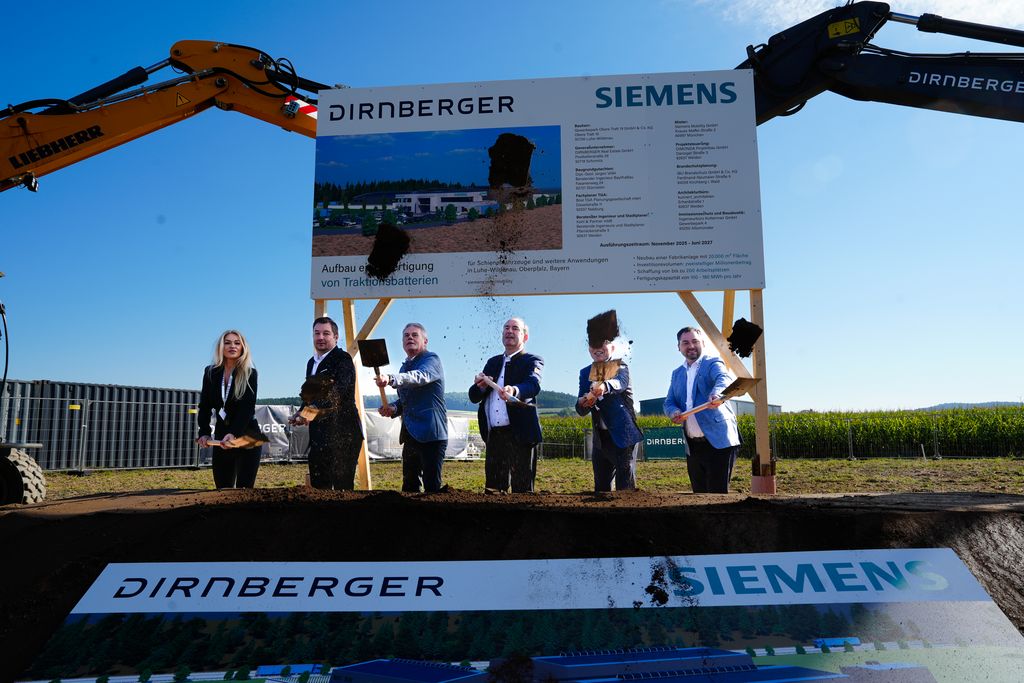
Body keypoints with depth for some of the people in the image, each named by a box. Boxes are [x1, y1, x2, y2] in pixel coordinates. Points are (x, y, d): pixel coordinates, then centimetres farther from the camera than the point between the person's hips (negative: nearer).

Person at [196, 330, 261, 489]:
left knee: (244, 488, -8)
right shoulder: (211, 373, 4)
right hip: (221, 436, 4)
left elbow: (248, 408, -16)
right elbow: (205, 406, 4)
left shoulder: (250, 374, -7)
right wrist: (204, 433, -10)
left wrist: (234, 434, -30)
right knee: (222, 487, 7)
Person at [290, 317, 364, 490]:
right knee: (318, 484, 15)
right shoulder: (312, 362, 16)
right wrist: (301, 414, 5)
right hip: (318, 435, 9)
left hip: (343, 434, -9)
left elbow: (339, 390, -26)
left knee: (342, 485, -4)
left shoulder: (343, 359, -11)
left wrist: (316, 409, -40)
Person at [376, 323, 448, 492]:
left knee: (432, 485, -6)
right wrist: (393, 408, 4)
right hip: (410, 434, 8)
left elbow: (421, 376, -30)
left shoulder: (431, 359, -7)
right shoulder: (405, 367, 17)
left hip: (430, 434, -8)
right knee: (409, 484, 14)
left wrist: (391, 379, -46)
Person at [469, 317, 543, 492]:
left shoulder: (532, 361, 2)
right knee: (493, 488, 10)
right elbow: (474, 396, 14)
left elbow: (533, 385, -20)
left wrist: (514, 390, -41)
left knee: (521, 489, -3)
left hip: (520, 433, -5)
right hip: (494, 434, 5)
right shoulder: (492, 362, 18)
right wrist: (481, 386, -8)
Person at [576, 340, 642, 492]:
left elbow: (621, 382, -30)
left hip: (623, 434, -5)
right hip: (601, 438, 5)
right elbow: (580, 410, 2)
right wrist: (583, 403, -23)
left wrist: (604, 386, -52)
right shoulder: (585, 373, 8)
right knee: (601, 486, 13)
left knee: (625, 486, -5)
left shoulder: (620, 366, -5)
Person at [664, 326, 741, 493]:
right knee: (699, 494, 12)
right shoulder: (677, 373, 17)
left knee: (718, 493, -9)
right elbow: (669, 402, 13)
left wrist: (717, 394, -47)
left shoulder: (713, 364, -2)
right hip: (692, 446, 6)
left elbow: (724, 379, -24)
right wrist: (674, 412, -11)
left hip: (718, 442, -6)